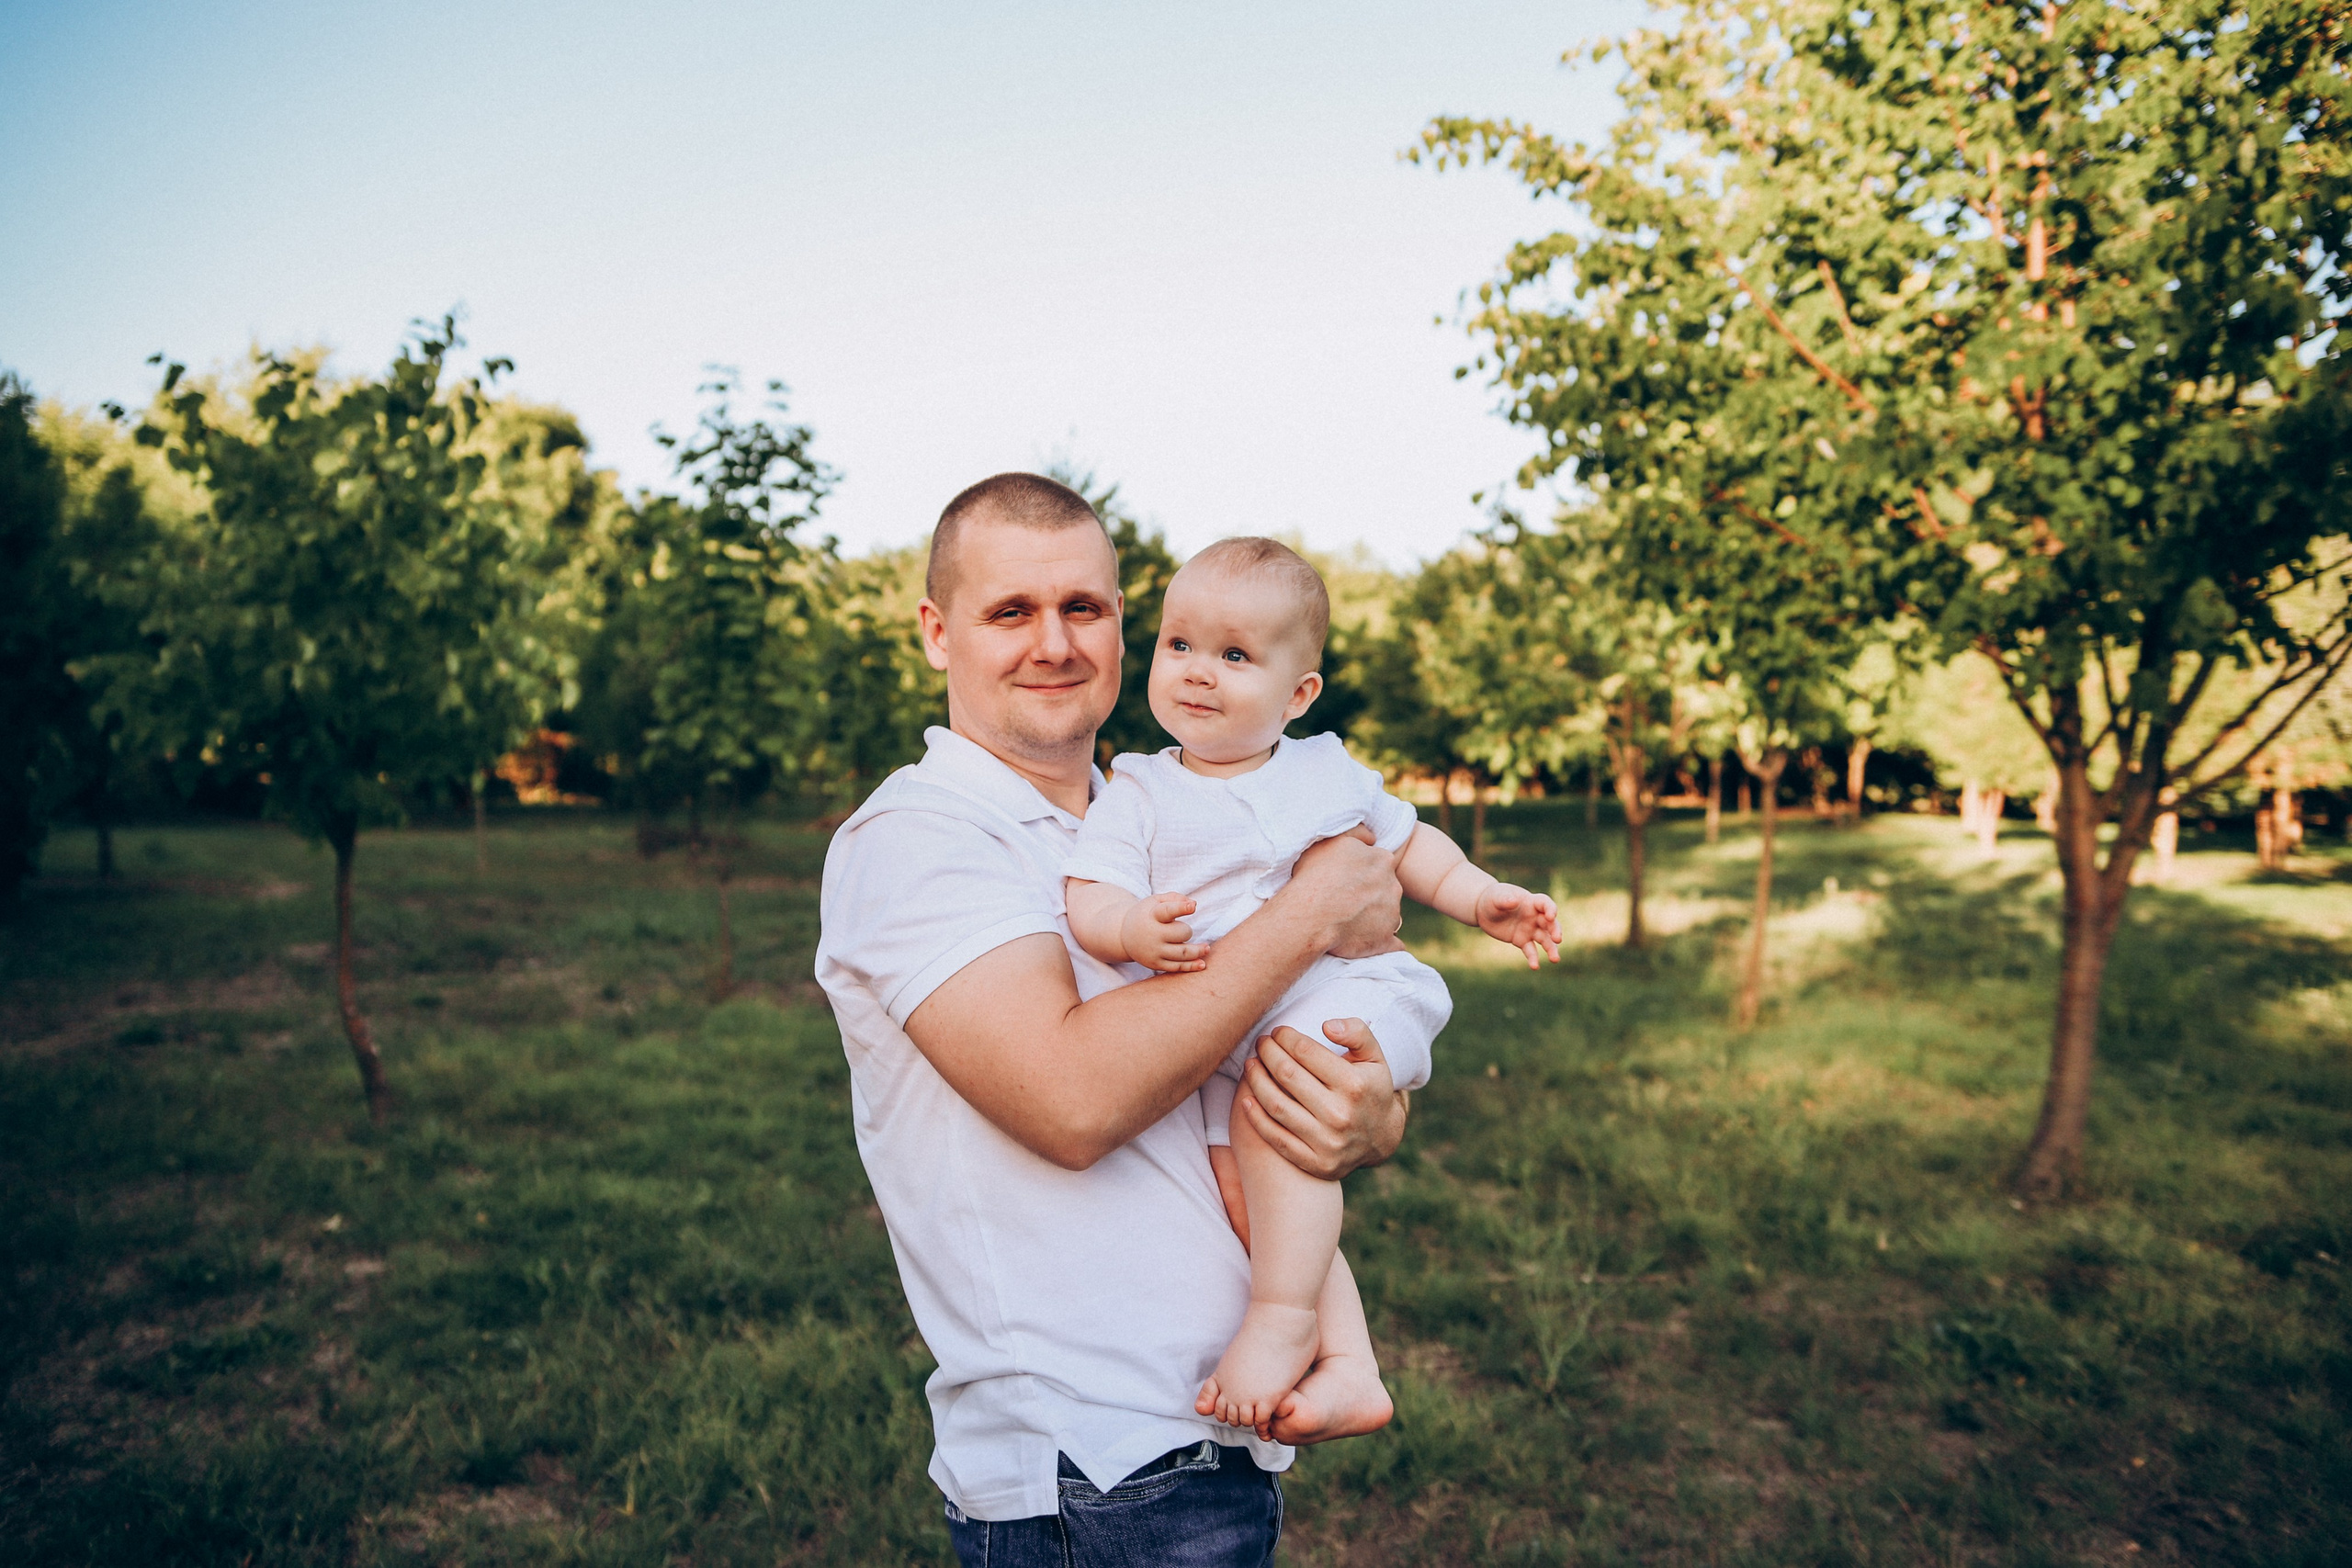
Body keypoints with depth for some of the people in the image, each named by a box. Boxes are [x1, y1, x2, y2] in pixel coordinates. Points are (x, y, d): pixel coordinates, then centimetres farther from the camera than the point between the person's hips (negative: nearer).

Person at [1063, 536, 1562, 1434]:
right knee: (1238, 1185, -19)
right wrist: (1136, 928, -28)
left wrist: (1482, 898, 14)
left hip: (1340, 997, -1)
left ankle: (1282, 1318, -18)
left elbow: (1408, 844, 28)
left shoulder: (1331, 774, 13)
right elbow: (1087, 899, -5)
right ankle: (1347, 1353, -8)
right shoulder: (1139, 795, 7)